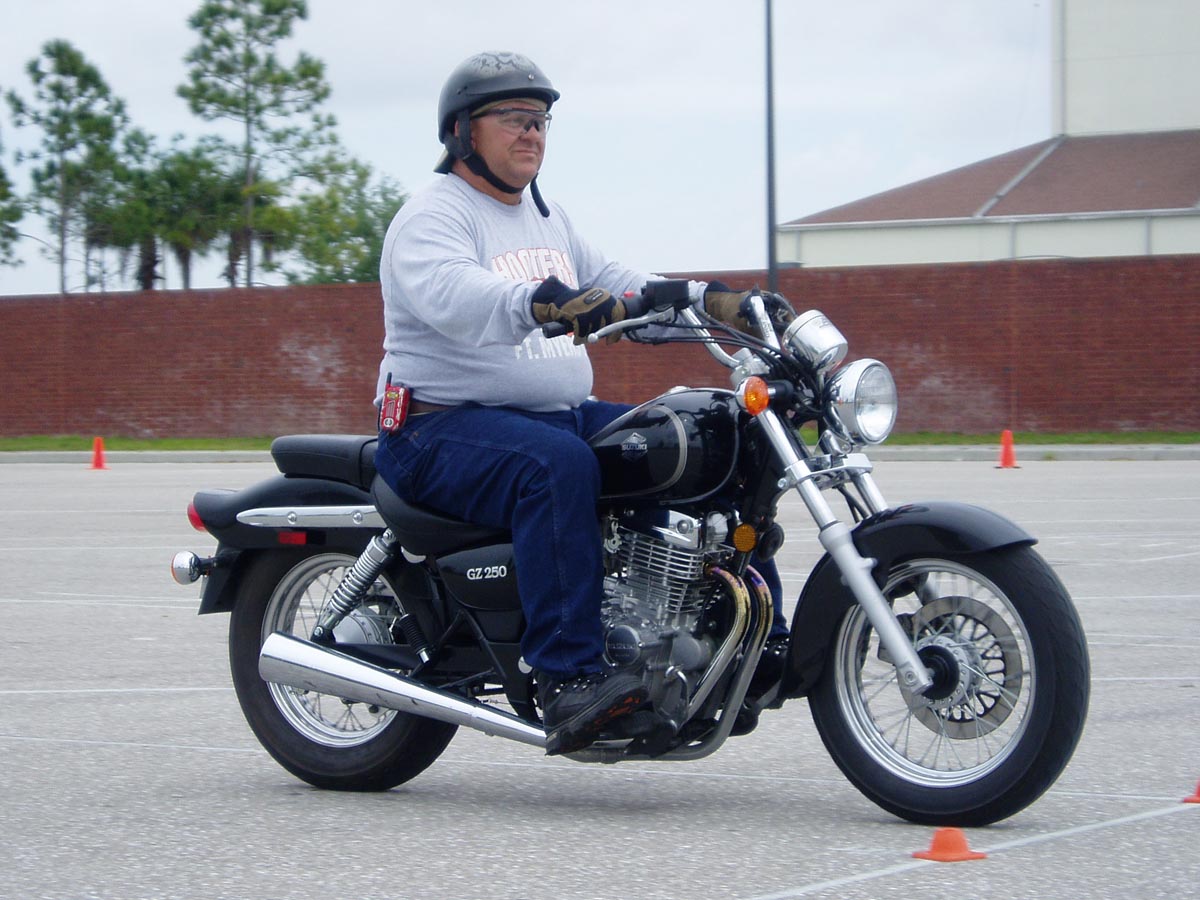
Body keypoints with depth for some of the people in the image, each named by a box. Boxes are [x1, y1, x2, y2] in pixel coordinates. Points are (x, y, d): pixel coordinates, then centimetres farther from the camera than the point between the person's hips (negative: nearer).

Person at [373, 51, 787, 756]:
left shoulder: (549, 217, 21)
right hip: (446, 426, -9)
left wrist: (713, 300, 4)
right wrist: (539, 302, -49)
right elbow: (456, 298, -30)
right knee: (557, 462, -38)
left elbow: (614, 289, 21)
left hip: (563, 413, 9)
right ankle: (569, 680, -43)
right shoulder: (432, 217, -9)